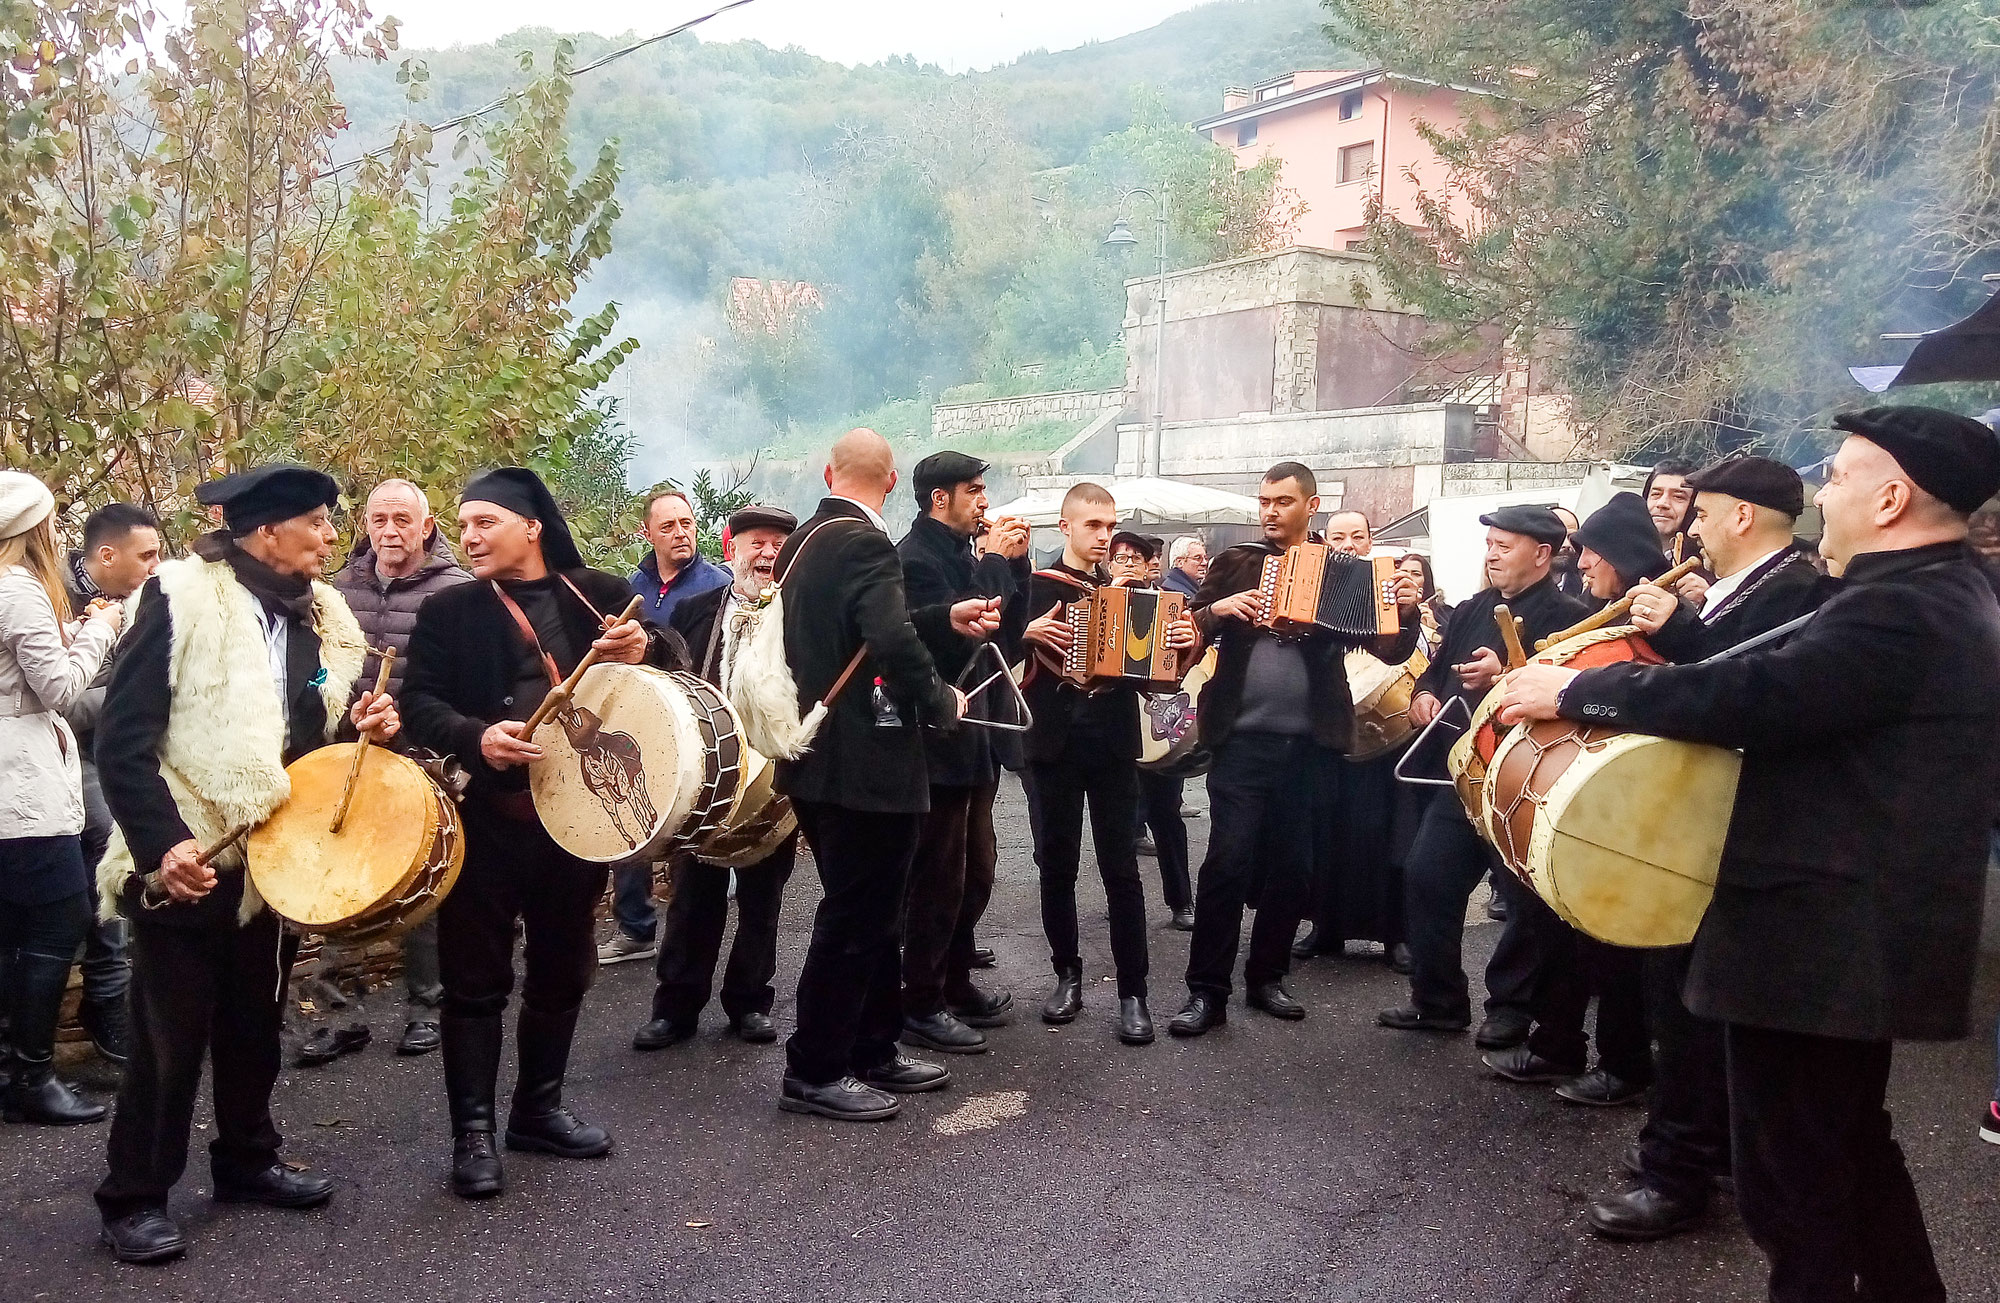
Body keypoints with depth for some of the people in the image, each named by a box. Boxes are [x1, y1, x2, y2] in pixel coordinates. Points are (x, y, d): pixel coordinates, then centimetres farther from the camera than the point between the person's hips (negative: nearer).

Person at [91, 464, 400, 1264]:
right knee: (171, 1032, 2)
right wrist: (162, 841, -24)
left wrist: (364, 728, -6)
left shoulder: (323, 616, 7)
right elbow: (122, 738, -16)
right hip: (184, 859, -6)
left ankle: (246, 1160, 33)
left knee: (256, 1021, 16)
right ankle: (133, 1197, 18)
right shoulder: (181, 597, -13)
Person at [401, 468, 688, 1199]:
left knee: (563, 969, 14)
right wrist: (476, 737, -24)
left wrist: (646, 648, -17)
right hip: (485, 817, -2)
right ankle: (473, 1131, 13)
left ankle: (539, 1108, 30)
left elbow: (676, 659, 6)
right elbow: (419, 702, -5)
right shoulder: (449, 609, 1)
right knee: (477, 978, 2)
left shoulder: (600, 595, 5)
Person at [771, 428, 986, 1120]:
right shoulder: (864, 542, -18)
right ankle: (813, 1072, 12)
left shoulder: (802, 541, 12)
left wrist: (946, 616, 16)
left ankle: (873, 1052, 29)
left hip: (819, 754, 10)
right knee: (856, 919, 2)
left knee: (871, 912, 18)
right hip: (863, 764, -10)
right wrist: (941, 701, -14)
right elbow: (892, 643, -31)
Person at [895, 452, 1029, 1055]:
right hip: (939, 739, -9)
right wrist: (992, 561, -18)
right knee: (937, 877, -1)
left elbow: (1007, 630, 9)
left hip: (974, 736, 9)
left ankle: (956, 986, 30)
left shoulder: (964, 552, 12)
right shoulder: (915, 556, -15)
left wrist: (1015, 561, -1)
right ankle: (921, 1006, 11)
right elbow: (959, 638, -24)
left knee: (975, 871, 17)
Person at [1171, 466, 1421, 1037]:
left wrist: (1406, 611, -14)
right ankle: (1207, 990, 1)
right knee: (1228, 861, -6)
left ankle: (1266, 977, 23)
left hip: (1310, 744, 1)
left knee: (1292, 865, 8)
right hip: (1243, 739, -1)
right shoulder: (1236, 563, 7)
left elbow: (1391, 651, 5)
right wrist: (1216, 611, -13)